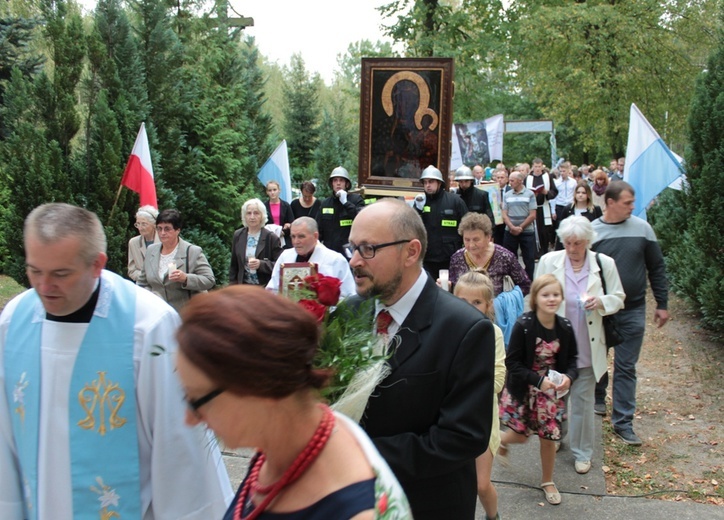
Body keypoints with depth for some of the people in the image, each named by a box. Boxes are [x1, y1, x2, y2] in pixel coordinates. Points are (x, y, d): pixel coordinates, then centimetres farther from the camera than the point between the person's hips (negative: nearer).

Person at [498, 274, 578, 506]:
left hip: (551, 390, 3)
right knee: (521, 436, 7)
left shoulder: (565, 327, -9)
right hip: (523, 390, -3)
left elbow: (571, 359, 3)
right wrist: (538, 380, -28)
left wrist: (569, 377, -18)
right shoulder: (523, 325, -22)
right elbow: (512, 362, -19)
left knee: (549, 437, 8)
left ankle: (548, 482, 32)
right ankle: (501, 441, 45)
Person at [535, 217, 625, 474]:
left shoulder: (604, 264, -6)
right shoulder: (548, 262, -6)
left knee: (583, 400, 7)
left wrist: (601, 302, -19)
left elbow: (618, 298, 3)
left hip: (586, 347, -1)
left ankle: (582, 452, 23)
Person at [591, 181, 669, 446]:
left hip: (633, 311, 1)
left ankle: (623, 421, 12)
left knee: (626, 367, 5)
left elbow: (656, 268, 3)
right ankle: (597, 399, 41)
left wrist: (662, 304, 3)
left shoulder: (642, 228, -3)